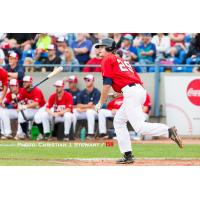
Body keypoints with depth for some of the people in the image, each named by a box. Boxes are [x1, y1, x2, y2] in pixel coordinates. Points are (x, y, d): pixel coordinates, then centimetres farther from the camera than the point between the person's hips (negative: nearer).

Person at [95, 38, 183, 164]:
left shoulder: (107, 60, 4)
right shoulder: (122, 60, 29)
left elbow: (107, 84, -5)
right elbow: (137, 80, 22)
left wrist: (100, 104, 2)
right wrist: (117, 92, 24)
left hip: (131, 92, -9)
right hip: (140, 91, 9)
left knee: (139, 127, -16)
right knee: (118, 121, 17)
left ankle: (169, 131, -29)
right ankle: (128, 155, 12)